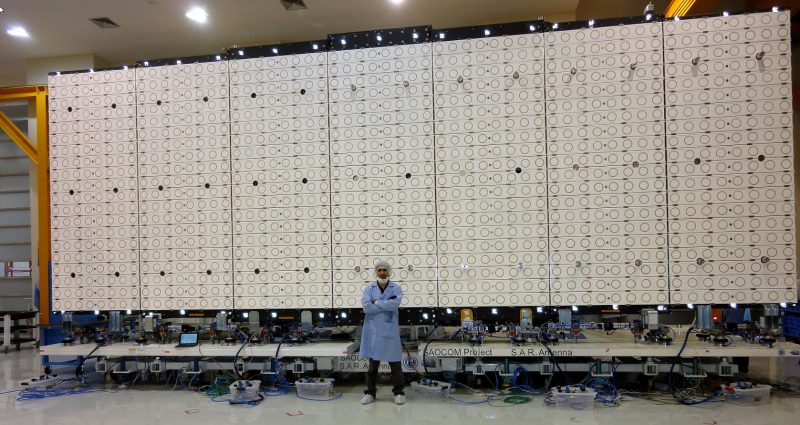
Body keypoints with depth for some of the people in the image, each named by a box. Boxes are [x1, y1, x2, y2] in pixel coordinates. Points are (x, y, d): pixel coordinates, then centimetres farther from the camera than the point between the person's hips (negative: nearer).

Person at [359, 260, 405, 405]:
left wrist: (377, 302, -11)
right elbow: (366, 307, -11)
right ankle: (370, 392, 18)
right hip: (373, 330, 1)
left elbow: (395, 304, -18)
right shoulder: (369, 288, 4)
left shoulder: (396, 288, 1)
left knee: (395, 363, 4)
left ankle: (399, 392, 15)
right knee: (373, 363, 7)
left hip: (390, 330, -1)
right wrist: (386, 305, -13)